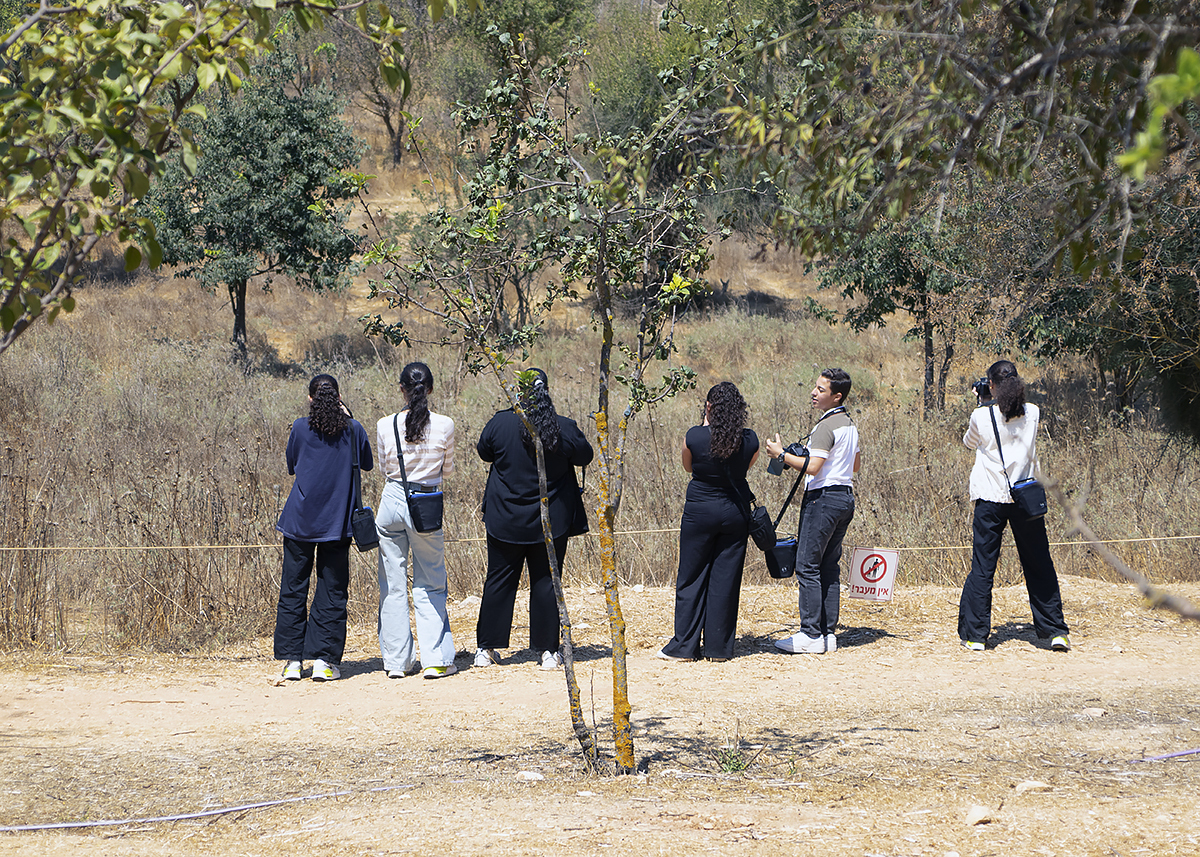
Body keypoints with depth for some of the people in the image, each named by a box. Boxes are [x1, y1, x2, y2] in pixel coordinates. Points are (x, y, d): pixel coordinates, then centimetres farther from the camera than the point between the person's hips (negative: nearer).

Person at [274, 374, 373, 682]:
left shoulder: (301, 428, -5)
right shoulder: (352, 429, -4)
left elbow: (291, 466, 8)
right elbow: (367, 463, 14)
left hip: (300, 519, 0)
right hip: (336, 522, 0)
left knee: (293, 589, 8)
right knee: (331, 590, 6)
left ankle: (291, 660, 7)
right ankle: (323, 660, 2)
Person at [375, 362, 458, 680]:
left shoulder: (385, 426, -5)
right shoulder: (444, 425, -7)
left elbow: (384, 466, 8)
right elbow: (448, 468, 7)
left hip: (393, 501, 1)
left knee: (393, 585, 9)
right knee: (430, 585, 8)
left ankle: (396, 660, 11)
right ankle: (436, 660, 3)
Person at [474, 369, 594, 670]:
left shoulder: (500, 423, -12)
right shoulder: (565, 429, -12)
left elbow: (484, 452, 6)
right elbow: (585, 457, 5)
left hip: (505, 521, 1)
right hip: (551, 522, -1)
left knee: (499, 581, 10)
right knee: (546, 583, 7)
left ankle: (485, 649, 13)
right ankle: (548, 650, 7)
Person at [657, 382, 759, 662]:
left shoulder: (694, 436, -13)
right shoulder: (750, 440, -7)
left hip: (700, 510, -2)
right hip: (736, 511, 2)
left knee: (691, 578, 7)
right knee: (726, 579, 9)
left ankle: (684, 646, 9)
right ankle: (719, 647, 12)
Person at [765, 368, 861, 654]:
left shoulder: (826, 426, -15)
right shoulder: (850, 424, 15)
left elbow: (812, 466, -22)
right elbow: (856, 465, 24)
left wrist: (782, 454, -11)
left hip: (823, 499, -10)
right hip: (846, 496, 10)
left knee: (807, 567, -7)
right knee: (829, 568, 11)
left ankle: (811, 635, -10)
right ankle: (828, 632, 10)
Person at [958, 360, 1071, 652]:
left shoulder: (982, 417, -8)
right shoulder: (1032, 414, -1)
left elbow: (969, 443, 13)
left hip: (990, 499, -2)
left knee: (982, 567, 4)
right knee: (1039, 566, 9)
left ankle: (975, 635, 4)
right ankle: (1056, 632, 10)